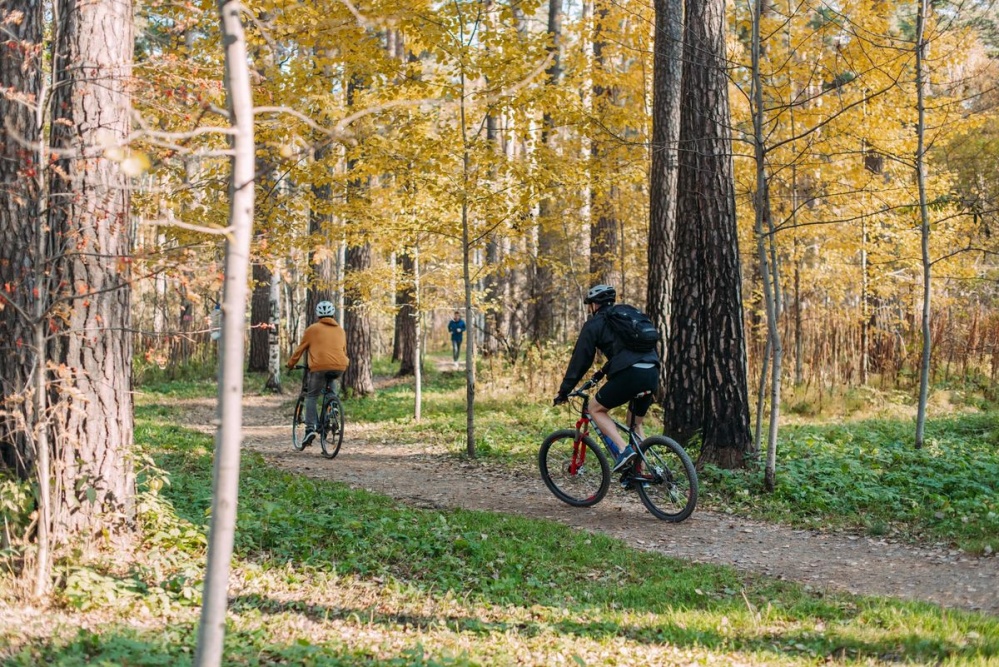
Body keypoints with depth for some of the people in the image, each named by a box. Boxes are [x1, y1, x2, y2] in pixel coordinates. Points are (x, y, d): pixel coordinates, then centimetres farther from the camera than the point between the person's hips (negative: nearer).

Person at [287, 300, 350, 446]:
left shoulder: (313, 329, 10)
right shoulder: (340, 330, 22)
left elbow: (300, 349, 14)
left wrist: (291, 364, 27)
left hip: (320, 367, -4)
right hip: (340, 368, 4)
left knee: (311, 396, 7)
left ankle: (310, 429, -8)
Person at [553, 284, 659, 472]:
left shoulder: (595, 323, 9)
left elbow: (580, 358, 7)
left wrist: (564, 391, 13)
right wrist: (604, 371, 54)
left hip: (630, 373, -7)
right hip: (652, 373, 7)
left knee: (596, 409, 11)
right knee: (635, 424, 22)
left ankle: (624, 449, -8)